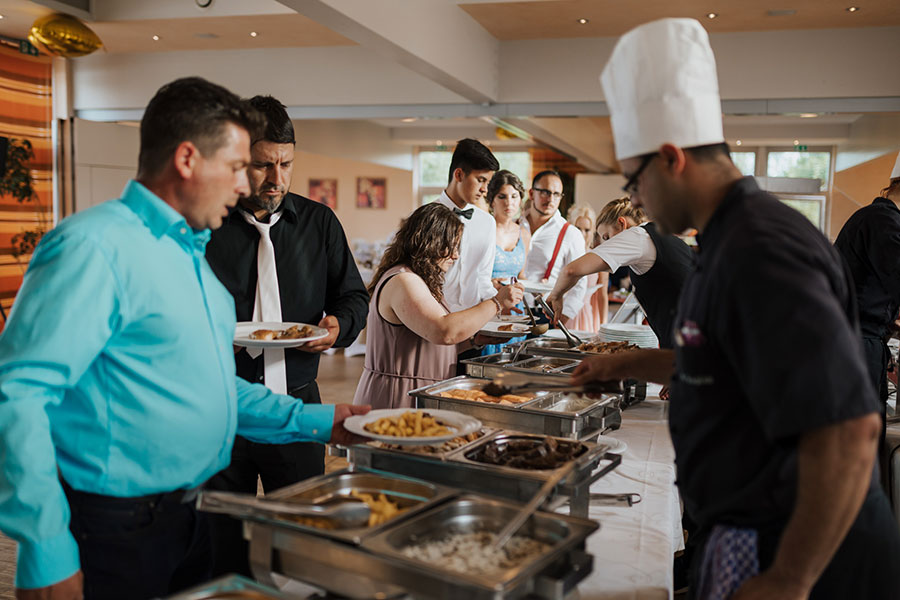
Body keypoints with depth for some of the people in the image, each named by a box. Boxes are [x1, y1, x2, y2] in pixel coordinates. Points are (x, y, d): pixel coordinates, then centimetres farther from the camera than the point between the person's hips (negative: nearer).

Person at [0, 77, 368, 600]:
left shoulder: (192, 253, 13)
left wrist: (318, 421, 15)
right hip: (116, 531, -8)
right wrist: (46, 553, -24)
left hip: (192, 517, 9)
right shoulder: (95, 245, -17)